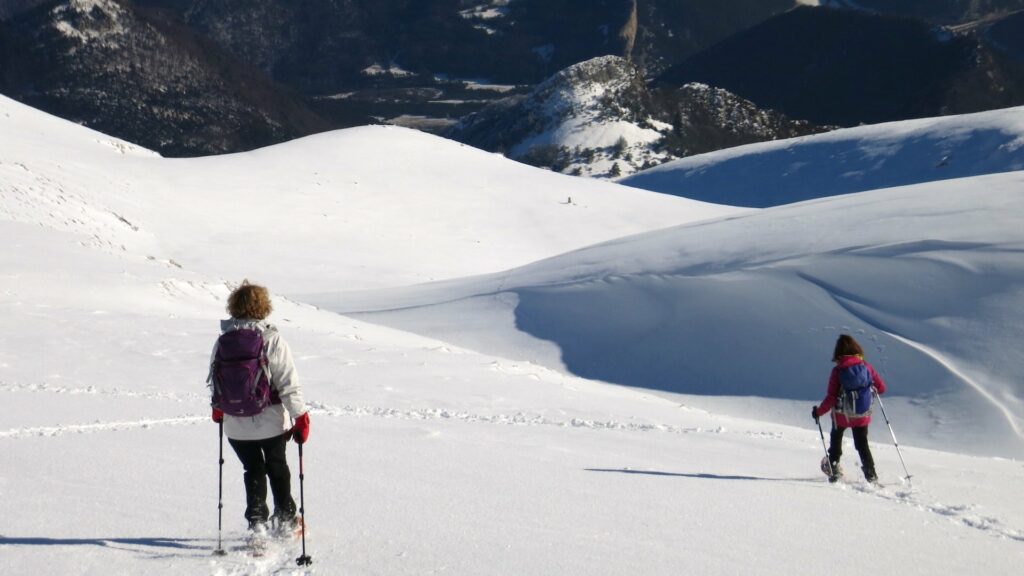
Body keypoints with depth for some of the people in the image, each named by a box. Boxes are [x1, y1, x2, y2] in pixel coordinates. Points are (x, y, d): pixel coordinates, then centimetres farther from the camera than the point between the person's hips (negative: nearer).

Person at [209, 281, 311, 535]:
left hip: (235, 424, 2)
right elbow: (289, 382, -15)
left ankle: (256, 520, 13)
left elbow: (214, 380, 8)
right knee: (277, 467, 21)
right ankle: (284, 516, 29)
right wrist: (301, 417, -8)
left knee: (253, 470, 18)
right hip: (271, 420, -2)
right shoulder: (272, 340, -15)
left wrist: (218, 407, 26)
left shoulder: (223, 341, -5)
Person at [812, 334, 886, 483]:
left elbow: (831, 398, -19)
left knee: (835, 440, 26)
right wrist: (869, 389, 18)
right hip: (862, 415, 2)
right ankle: (870, 474, 10)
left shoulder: (838, 370, -17)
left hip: (841, 415, -2)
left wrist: (818, 411, -6)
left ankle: (834, 468, 28)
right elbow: (881, 387, -3)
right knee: (862, 444, 18)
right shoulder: (866, 366, -9)